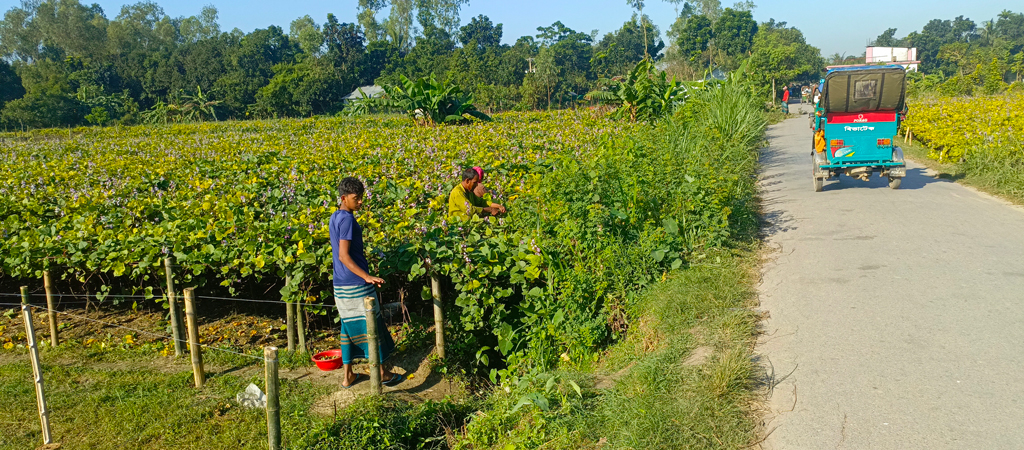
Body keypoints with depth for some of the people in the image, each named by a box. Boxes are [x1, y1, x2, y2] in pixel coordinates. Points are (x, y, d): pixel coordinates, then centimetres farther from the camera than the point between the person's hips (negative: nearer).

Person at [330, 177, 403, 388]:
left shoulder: (334, 218, 12)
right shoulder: (347, 219, -17)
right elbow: (344, 256, -22)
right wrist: (366, 276, -28)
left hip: (340, 284, 9)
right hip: (355, 284, -9)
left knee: (349, 326, 14)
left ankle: (348, 376, 20)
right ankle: (382, 372, 14)